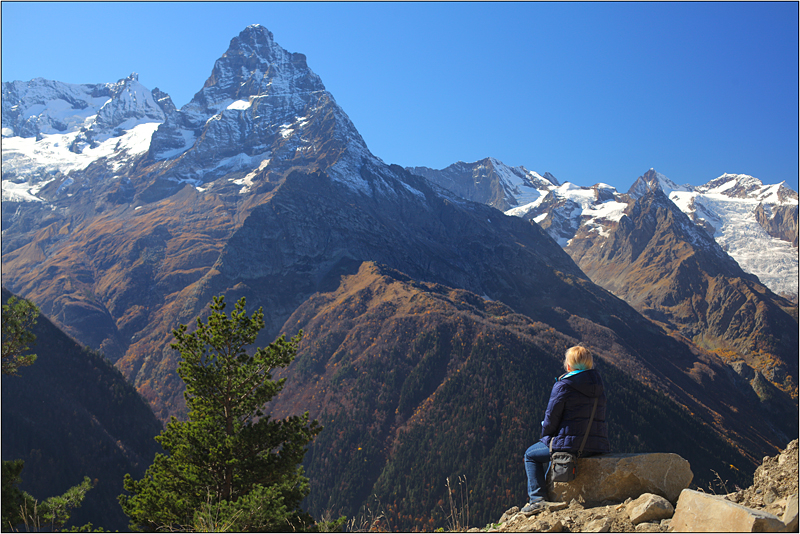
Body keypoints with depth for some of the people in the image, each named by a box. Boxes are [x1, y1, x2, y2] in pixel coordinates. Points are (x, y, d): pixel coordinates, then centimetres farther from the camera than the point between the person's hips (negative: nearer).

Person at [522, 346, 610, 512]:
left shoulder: (563, 386, -11)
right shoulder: (598, 386, 11)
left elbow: (551, 417, -8)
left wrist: (545, 436, 13)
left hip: (571, 444, -7)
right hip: (597, 446, 8)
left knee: (531, 454, 17)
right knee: (550, 451, 35)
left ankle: (538, 498, 5)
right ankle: (547, 494, 40)